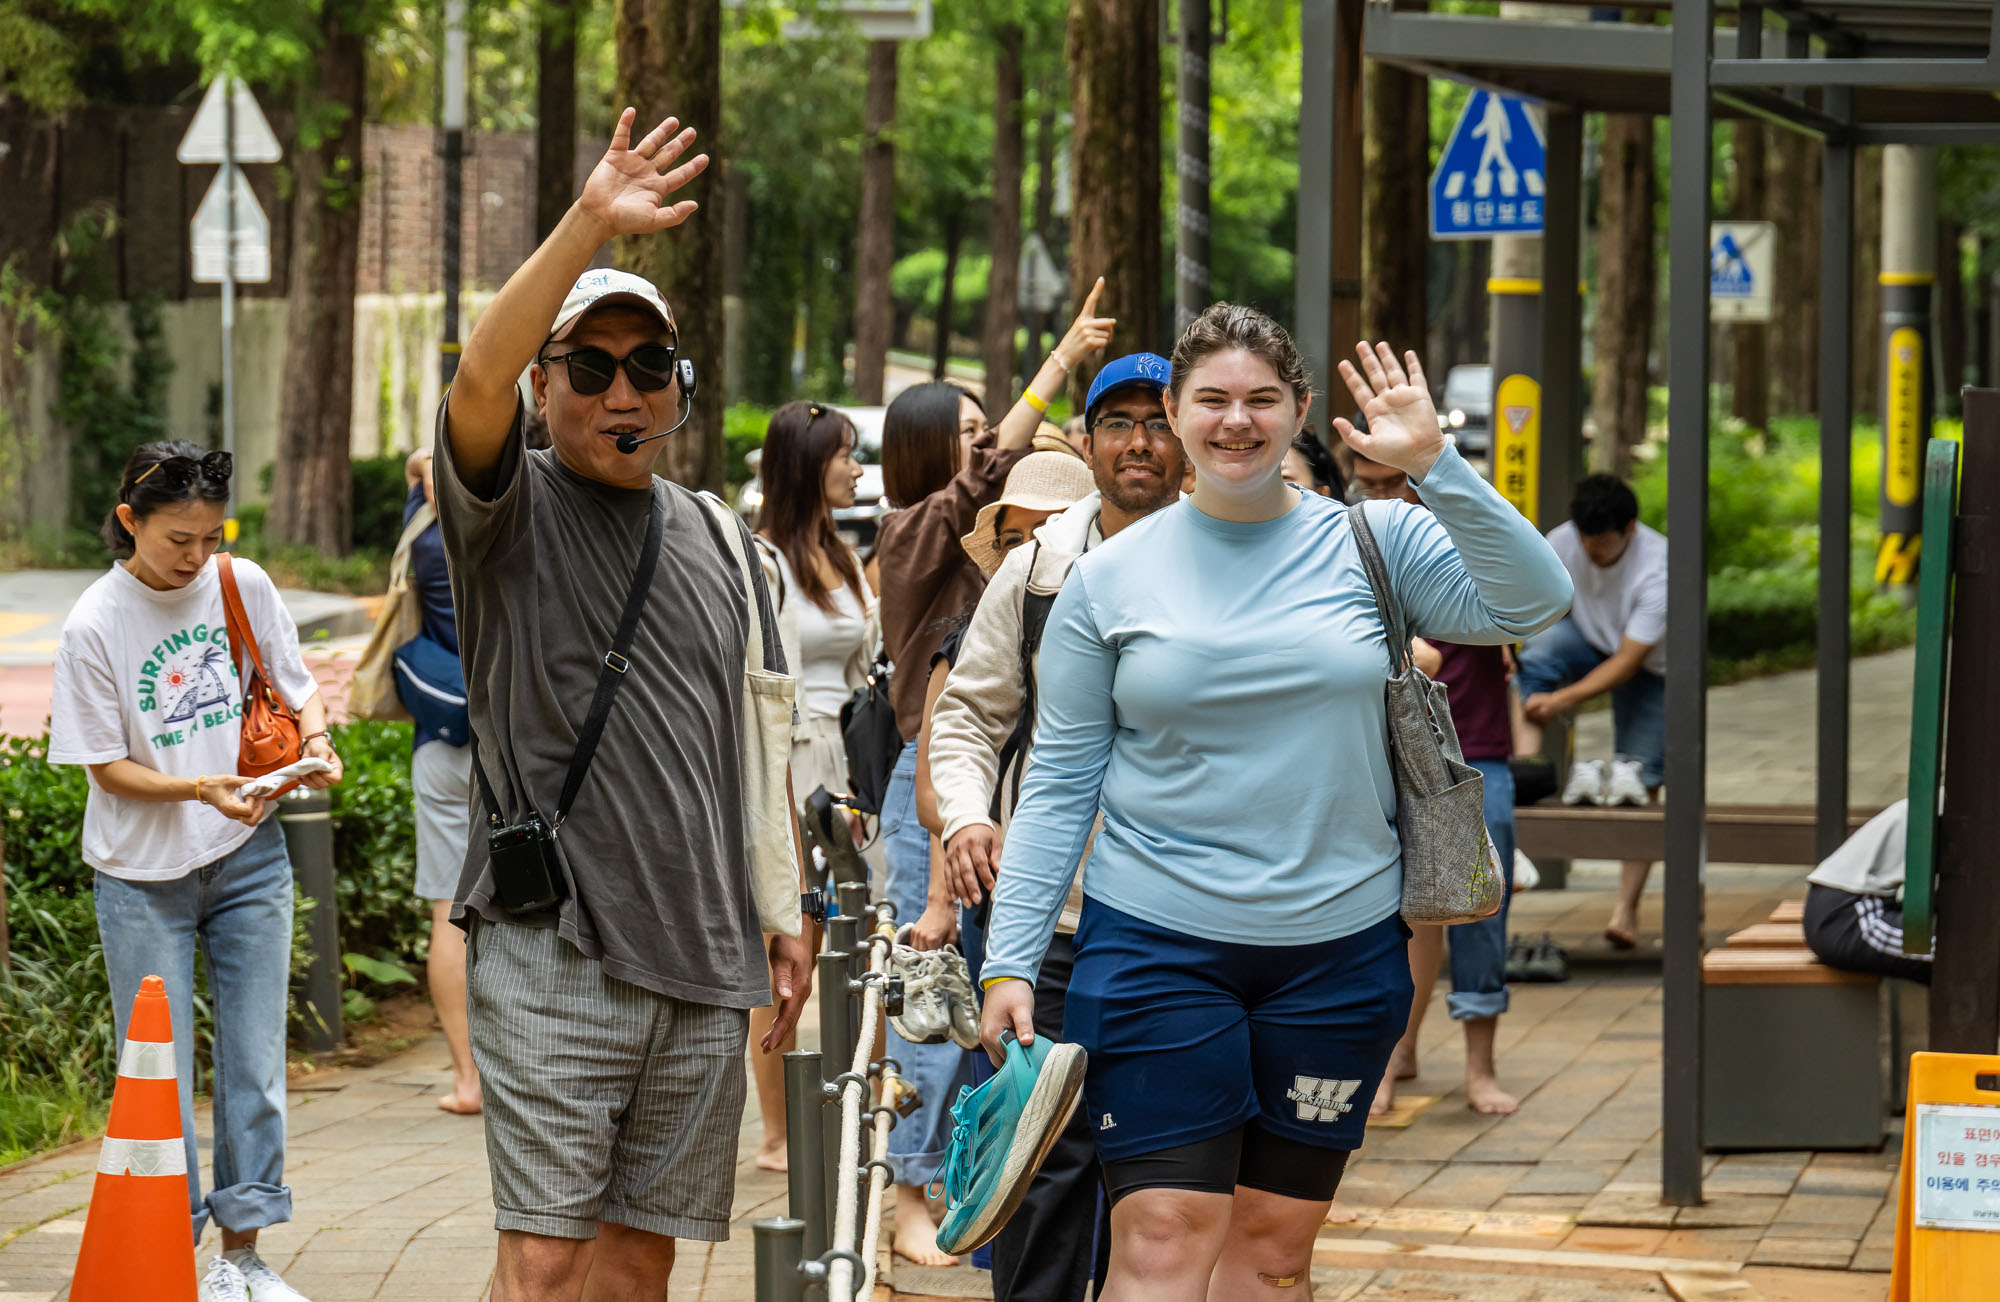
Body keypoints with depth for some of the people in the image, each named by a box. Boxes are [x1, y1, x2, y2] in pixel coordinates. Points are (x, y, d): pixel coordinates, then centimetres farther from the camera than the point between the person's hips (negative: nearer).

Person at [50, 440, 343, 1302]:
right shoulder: (94, 625, -13)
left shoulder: (244, 586, -3)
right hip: (142, 876, -3)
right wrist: (202, 791, -24)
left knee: (254, 1065, 6)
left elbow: (295, 686, 10)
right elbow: (107, 767, -10)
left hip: (249, 861, 3)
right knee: (158, 1078, -1)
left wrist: (312, 737, -12)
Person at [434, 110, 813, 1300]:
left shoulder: (718, 543, 16)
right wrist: (589, 224, -30)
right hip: (551, 954, -5)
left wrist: (784, 917, 15)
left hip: (702, 967, 5)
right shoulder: (513, 512, 0)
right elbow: (477, 384, -21)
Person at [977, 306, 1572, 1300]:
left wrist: (1436, 466, -19)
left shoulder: (1371, 542, 2)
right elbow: (1059, 782, 4)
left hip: (1340, 946, 2)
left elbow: (1530, 603, -11)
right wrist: (1010, 962, -2)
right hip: (1156, 947, -1)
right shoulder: (1111, 576, 2)